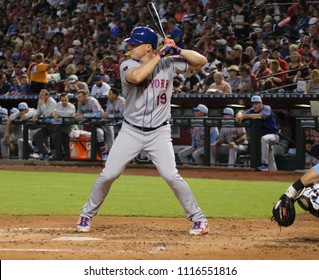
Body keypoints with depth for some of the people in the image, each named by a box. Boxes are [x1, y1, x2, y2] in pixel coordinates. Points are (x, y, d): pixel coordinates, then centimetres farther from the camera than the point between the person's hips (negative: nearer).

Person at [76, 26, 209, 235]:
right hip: (131, 131, 1)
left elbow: (201, 61, -1)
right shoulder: (128, 65, -7)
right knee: (108, 175, -2)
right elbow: (137, 77, -30)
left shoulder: (169, 63, -2)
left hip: (159, 133, -1)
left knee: (170, 175, -16)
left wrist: (178, 51, -15)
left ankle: (198, 218, -4)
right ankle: (87, 215, 19)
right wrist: (160, 55, -25)